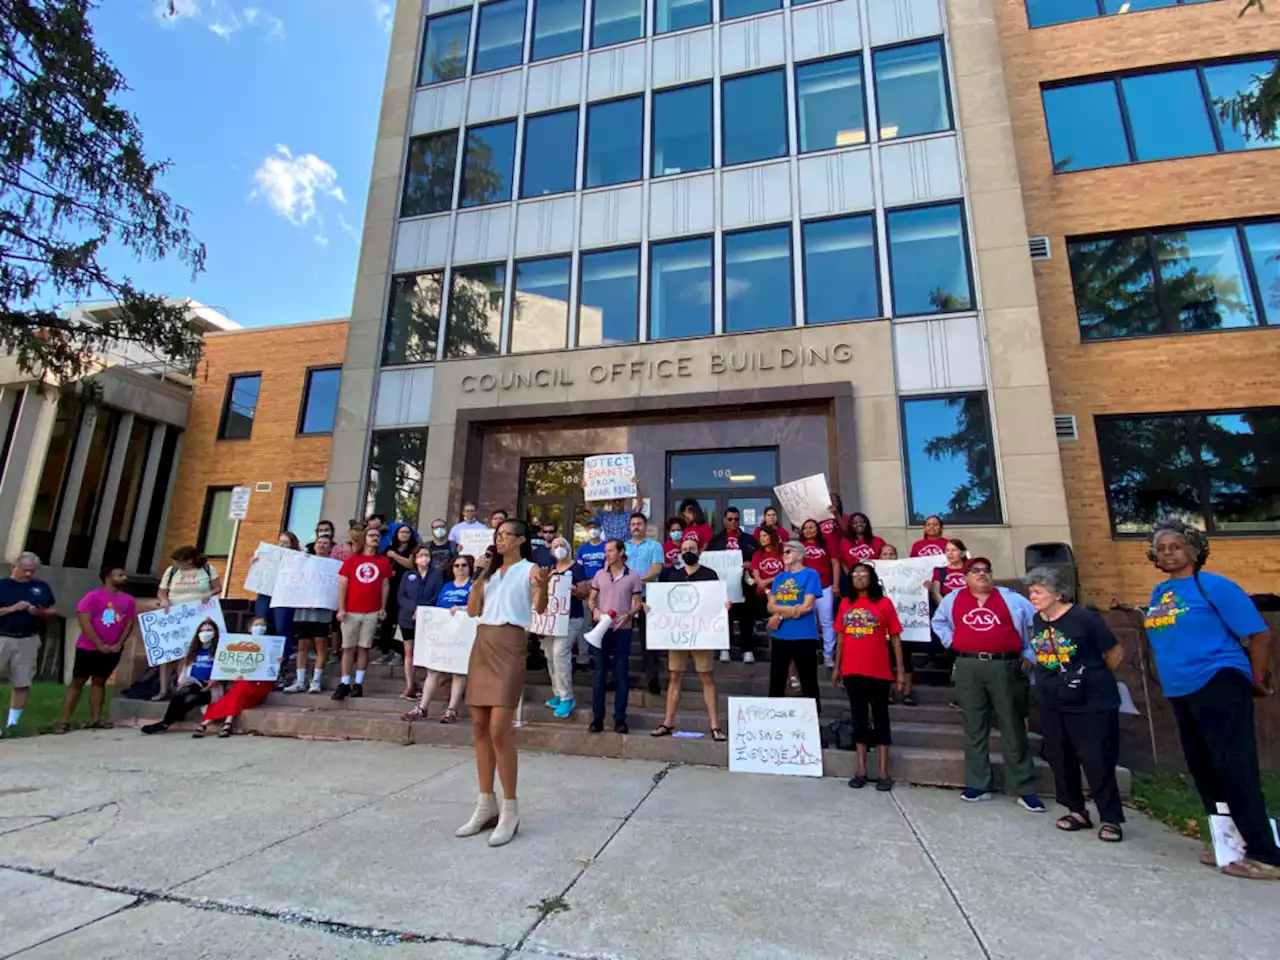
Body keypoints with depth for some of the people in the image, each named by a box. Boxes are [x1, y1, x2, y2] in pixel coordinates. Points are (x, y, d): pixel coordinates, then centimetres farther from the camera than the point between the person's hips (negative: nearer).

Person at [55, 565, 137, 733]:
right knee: (77, 682, 1)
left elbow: (129, 623, 7)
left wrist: (119, 643, -4)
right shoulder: (93, 596, -8)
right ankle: (64, 721, 5)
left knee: (99, 681, 11)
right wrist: (99, 644, -14)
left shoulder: (128, 600, 5)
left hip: (113, 650, 4)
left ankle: (95, 719, 13)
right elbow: (84, 621, -12)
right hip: (88, 648, -4)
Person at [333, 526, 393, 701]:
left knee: (364, 647, 5)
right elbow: (342, 585, 2)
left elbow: (385, 586, 8)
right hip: (351, 611, 0)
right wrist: (341, 608, -5)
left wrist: (383, 608, 2)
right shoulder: (351, 559, 4)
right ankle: (345, 683, 8)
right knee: (348, 647, 2)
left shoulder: (384, 561, 7)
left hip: (372, 612, 1)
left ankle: (358, 683, 12)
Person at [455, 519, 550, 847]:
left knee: (499, 729, -12)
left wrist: (544, 585, -34)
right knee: (480, 727, 7)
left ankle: (510, 810, 0)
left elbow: (540, 607, -14)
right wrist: (478, 577, 7)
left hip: (509, 644, -7)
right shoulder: (491, 572, 20)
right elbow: (473, 609, 15)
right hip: (481, 644, 7)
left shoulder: (529, 569, 0)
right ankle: (486, 806, 18)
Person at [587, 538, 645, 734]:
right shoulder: (600, 575, 7)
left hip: (623, 630, -2)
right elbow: (591, 599, 11)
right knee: (599, 674, 5)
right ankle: (597, 717, 13)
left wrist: (627, 616, -17)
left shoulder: (633, 576, 0)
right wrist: (595, 611, -10)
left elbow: (638, 603, 1)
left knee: (621, 675, 3)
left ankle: (619, 718, 12)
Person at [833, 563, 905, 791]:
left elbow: (895, 638, -2)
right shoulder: (845, 603, 5)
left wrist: (900, 670, -5)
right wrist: (836, 667, 8)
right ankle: (861, 769, 19)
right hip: (852, 671, 3)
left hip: (879, 671, -3)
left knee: (880, 718, 6)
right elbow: (840, 637, 9)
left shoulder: (884, 603, -3)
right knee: (859, 718, 10)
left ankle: (883, 771, 13)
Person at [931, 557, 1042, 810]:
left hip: (1005, 668, -1)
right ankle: (979, 785, 17)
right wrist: (951, 641, 10)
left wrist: (1029, 655, 4)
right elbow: (939, 622, 25)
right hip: (968, 668, 1)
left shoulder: (1010, 598, 5)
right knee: (974, 728, 7)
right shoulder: (953, 599, 10)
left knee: (1013, 728, 5)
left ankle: (1024, 789, 15)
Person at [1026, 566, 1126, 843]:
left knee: (1096, 761, -1)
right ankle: (1077, 811, 25)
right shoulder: (1037, 621, 3)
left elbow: (1116, 653, -4)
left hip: (1091, 703, -6)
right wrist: (1056, 679, 13)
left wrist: (1093, 679, 6)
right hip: (1052, 704, 6)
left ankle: (1110, 819, 14)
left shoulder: (1085, 618, -15)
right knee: (1060, 759, 10)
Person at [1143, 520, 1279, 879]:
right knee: (1203, 770, 14)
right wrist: (1173, 677, 18)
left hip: (1218, 685, -8)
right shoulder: (1159, 592, 11)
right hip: (1180, 691, 8)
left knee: (1234, 771, -5)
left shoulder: (1214, 586, -9)